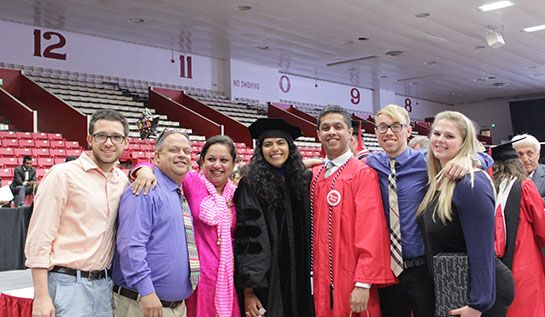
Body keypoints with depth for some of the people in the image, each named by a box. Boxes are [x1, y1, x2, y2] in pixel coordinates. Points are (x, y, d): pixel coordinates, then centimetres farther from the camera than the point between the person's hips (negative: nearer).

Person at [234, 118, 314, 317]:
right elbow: (246, 240, -11)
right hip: (267, 283, -4)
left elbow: (309, 234, 13)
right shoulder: (251, 186, -6)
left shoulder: (302, 181, 8)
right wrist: (248, 290, -16)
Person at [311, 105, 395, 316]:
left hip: (352, 281, -5)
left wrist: (363, 284, -20)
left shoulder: (363, 173, -9)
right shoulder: (314, 175, 9)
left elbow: (370, 230, -15)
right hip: (323, 280, 5)